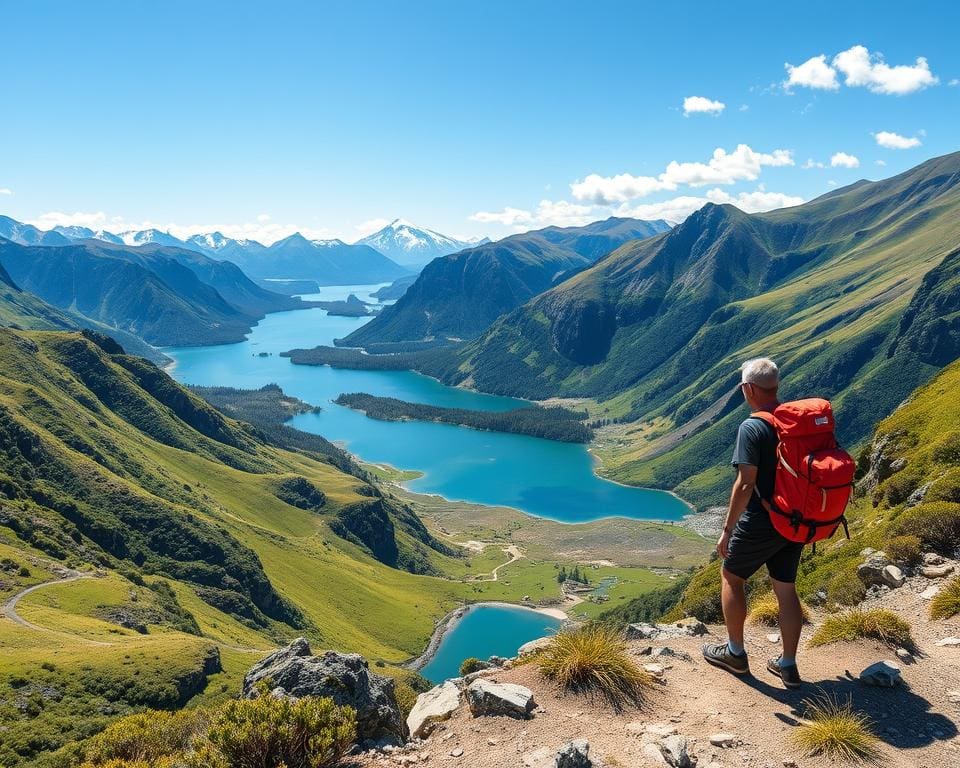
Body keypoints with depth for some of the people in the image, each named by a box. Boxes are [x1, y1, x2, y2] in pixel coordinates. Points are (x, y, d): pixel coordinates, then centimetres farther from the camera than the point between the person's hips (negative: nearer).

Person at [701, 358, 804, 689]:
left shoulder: (752, 428, -20)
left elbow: (745, 484, -23)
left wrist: (727, 530, -16)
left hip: (760, 524, -6)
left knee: (731, 577, 14)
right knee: (786, 590, 15)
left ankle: (735, 653, 22)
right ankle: (788, 666, 23)